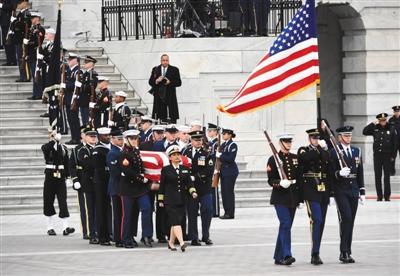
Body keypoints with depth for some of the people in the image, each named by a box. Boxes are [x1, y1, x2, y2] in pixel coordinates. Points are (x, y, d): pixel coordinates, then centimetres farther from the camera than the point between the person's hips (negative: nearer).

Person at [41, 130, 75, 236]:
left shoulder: (63, 148, 9)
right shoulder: (47, 147, 0)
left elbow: (66, 163, 12)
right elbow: (46, 148, -26)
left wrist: (68, 177, 7)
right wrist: (54, 140, -31)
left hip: (61, 177, 2)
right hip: (50, 176, -2)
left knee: (63, 201, -7)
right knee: (49, 201, 4)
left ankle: (65, 227, -13)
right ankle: (50, 228, 13)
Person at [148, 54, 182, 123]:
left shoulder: (174, 70, 6)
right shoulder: (155, 70, 12)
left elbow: (179, 83, 2)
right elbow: (150, 82, 9)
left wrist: (170, 82, -13)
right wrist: (156, 81, -11)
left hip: (170, 97, -2)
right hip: (158, 97, 2)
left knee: (171, 119, -7)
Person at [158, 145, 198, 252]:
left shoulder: (185, 169, 11)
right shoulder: (166, 170, 0)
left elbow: (189, 182, 9)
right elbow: (162, 185, 3)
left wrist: (193, 192, -10)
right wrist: (161, 200, 3)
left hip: (182, 200, 4)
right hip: (170, 200, -4)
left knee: (175, 222, 8)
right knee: (175, 221, -15)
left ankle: (171, 242, 21)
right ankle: (181, 243, -26)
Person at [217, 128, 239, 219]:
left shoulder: (233, 145, -10)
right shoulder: (223, 145, 14)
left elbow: (231, 158, -20)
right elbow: (219, 155, 18)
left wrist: (220, 156, -17)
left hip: (230, 172, -8)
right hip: (224, 171, 8)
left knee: (229, 191, -7)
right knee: (224, 191, 9)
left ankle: (230, 213, -3)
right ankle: (226, 212, 15)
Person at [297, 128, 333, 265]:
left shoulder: (325, 153, 15)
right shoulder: (303, 151, 3)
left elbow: (330, 175, 15)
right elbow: (306, 157, -24)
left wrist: (331, 194, 11)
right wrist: (319, 148, -21)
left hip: (324, 192, 5)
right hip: (310, 192, -5)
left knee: (321, 223, 6)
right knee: (316, 220, -18)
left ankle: (315, 254, 13)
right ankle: (315, 253, -20)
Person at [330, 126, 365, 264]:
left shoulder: (357, 151, 14)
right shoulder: (334, 152, -3)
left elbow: (360, 172, 15)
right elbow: (331, 172, -7)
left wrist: (362, 191, 12)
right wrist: (339, 173, -28)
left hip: (353, 190, 5)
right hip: (341, 190, -5)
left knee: (351, 221, 6)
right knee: (346, 218, -15)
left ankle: (347, 252, 11)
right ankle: (344, 252, -13)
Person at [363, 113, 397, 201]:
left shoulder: (391, 129, -2)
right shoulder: (375, 129, 3)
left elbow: (395, 143, 1)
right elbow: (364, 132, -4)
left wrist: (393, 155, -3)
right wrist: (373, 124, -11)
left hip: (387, 155, -2)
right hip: (377, 155, 2)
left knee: (387, 176, 2)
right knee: (377, 176, 4)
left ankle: (387, 196, 7)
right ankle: (379, 195, 10)